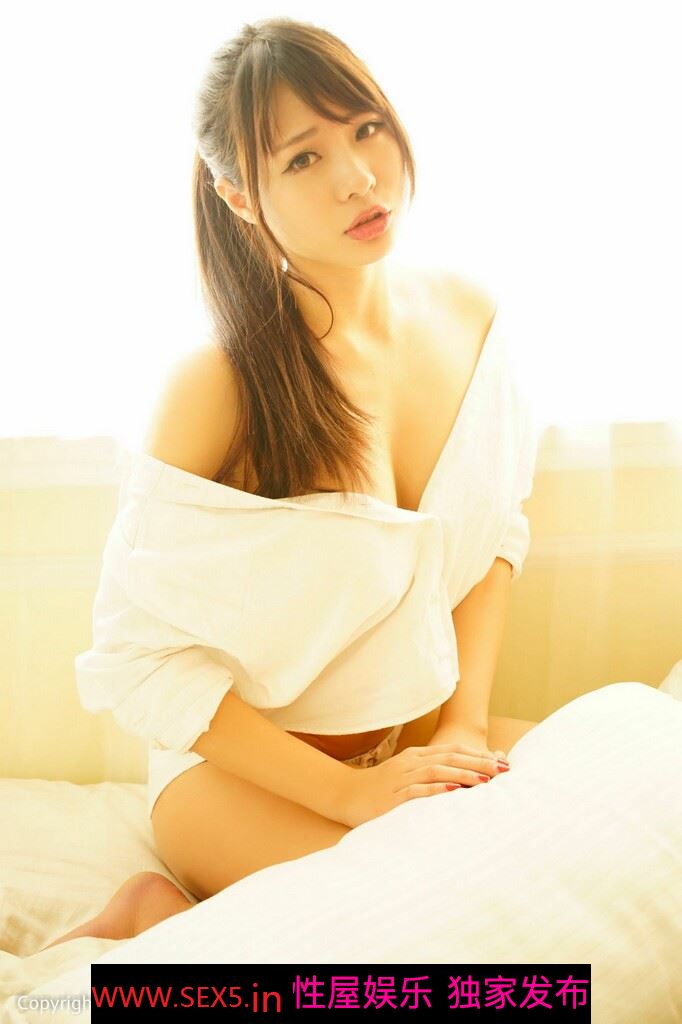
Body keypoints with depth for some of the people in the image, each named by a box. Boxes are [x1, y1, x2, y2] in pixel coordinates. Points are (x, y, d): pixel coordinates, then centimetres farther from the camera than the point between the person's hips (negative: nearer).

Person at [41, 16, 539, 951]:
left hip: (420, 733, 7)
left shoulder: (464, 314, -4)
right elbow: (138, 661, -17)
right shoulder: (217, 387, -22)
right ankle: (167, 920, -2)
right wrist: (349, 792, -19)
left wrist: (464, 718, -3)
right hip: (242, 760, -6)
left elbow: (500, 527, 8)